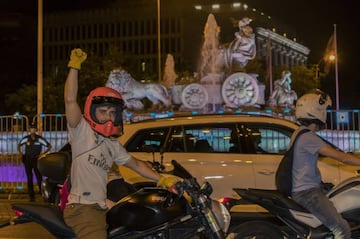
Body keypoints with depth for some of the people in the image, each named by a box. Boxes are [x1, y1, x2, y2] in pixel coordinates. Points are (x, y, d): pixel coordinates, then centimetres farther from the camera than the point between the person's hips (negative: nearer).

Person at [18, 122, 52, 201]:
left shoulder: (40, 139, -6)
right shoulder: (26, 138, 1)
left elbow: (49, 146, 1)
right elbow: (19, 145, 19)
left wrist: (43, 153, -4)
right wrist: (21, 153, 9)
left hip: (36, 160, -2)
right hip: (27, 160, 3)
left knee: (39, 177, -10)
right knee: (29, 179, 5)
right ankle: (31, 196, 11)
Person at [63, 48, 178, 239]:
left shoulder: (113, 145, 20)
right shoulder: (82, 131, -3)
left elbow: (136, 164, 23)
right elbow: (70, 100, -16)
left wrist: (162, 179, 11)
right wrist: (74, 67, -19)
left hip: (101, 209, 9)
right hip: (82, 208, -9)